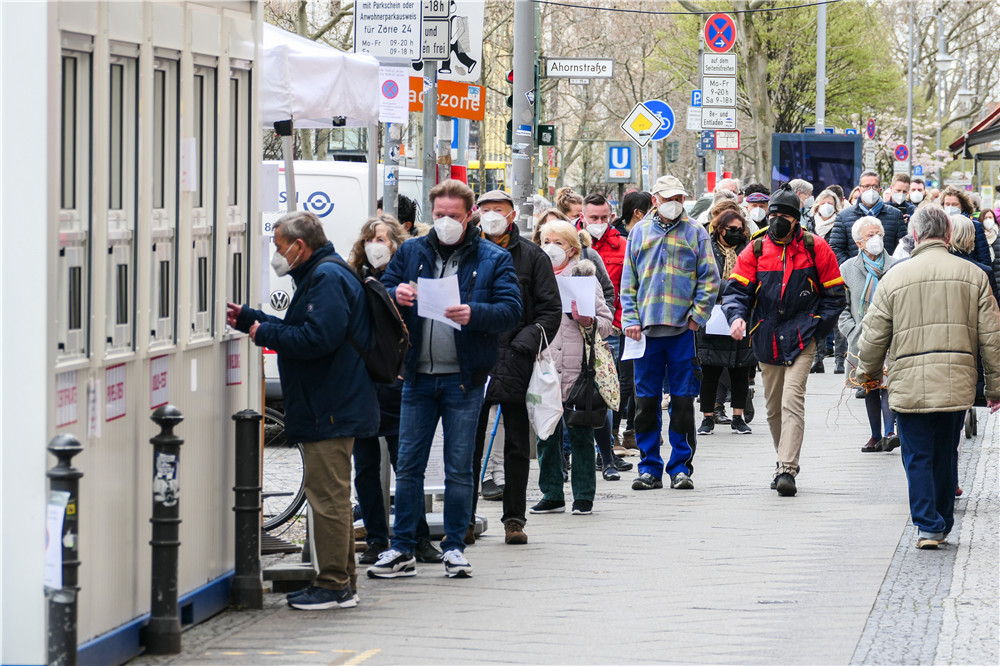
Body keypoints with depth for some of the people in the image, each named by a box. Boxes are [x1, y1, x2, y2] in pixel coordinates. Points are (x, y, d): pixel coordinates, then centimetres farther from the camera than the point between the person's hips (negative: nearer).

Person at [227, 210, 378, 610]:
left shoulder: (327, 278, -15)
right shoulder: (320, 275, 19)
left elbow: (317, 338, -26)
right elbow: (302, 331, 23)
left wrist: (264, 333, -14)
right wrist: (247, 319, 21)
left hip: (329, 413, -11)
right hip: (332, 409, 11)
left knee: (328, 495, -8)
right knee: (332, 495, 14)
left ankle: (333, 586, -5)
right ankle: (341, 583, 20)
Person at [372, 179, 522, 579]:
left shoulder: (493, 259, 3)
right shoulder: (410, 253, 11)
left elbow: (511, 309, -7)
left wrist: (474, 314, -25)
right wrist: (395, 296, -14)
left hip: (464, 379, -2)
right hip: (418, 377, 2)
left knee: (459, 468, 3)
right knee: (408, 466, 3)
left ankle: (454, 547, 11)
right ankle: (402, 550, 8)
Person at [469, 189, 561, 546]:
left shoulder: (532, 256, 5)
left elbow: (551, 310, 3)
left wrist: (524, 344, -10)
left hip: (515, 365, -1)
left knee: (517, 445, 5)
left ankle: (514, 518, 12)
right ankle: (464, 519, 8)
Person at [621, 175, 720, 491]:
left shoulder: (695, 233, 6)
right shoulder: (639, 233, 11)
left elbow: (709, 278, 4)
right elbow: (628, 282, 12)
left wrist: (698, 315, -6)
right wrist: (630, 319, 1)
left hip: (683, 328, -2)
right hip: (647, 329, 2)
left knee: (683, 400, 0)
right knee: (646, 400, 3)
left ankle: (681, 467, 7)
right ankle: (650, 468, 10)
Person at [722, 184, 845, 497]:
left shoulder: (815, 249, -1)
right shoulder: (756, 250, 4)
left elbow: (834, 293, 7)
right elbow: (738, 288, 2)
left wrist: (818, 326, -3)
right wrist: (737, 315, -19)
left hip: (801, 340, -4)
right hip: (767, 339, 4)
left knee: (792, 402, -16)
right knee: (773, 408, 12)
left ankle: (787, 470, -21)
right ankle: (786, 461, 30)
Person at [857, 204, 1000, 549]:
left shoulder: (895, 277, -2)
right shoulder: (972, 275, 2)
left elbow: (873, 336, 3)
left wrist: (869, 371, 22)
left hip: (910, 384, -2)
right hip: (957, 384, 2)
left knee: (918, 457, 5)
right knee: (946, 456, 15)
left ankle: (928, 526, -3)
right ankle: (942, 525, 23)